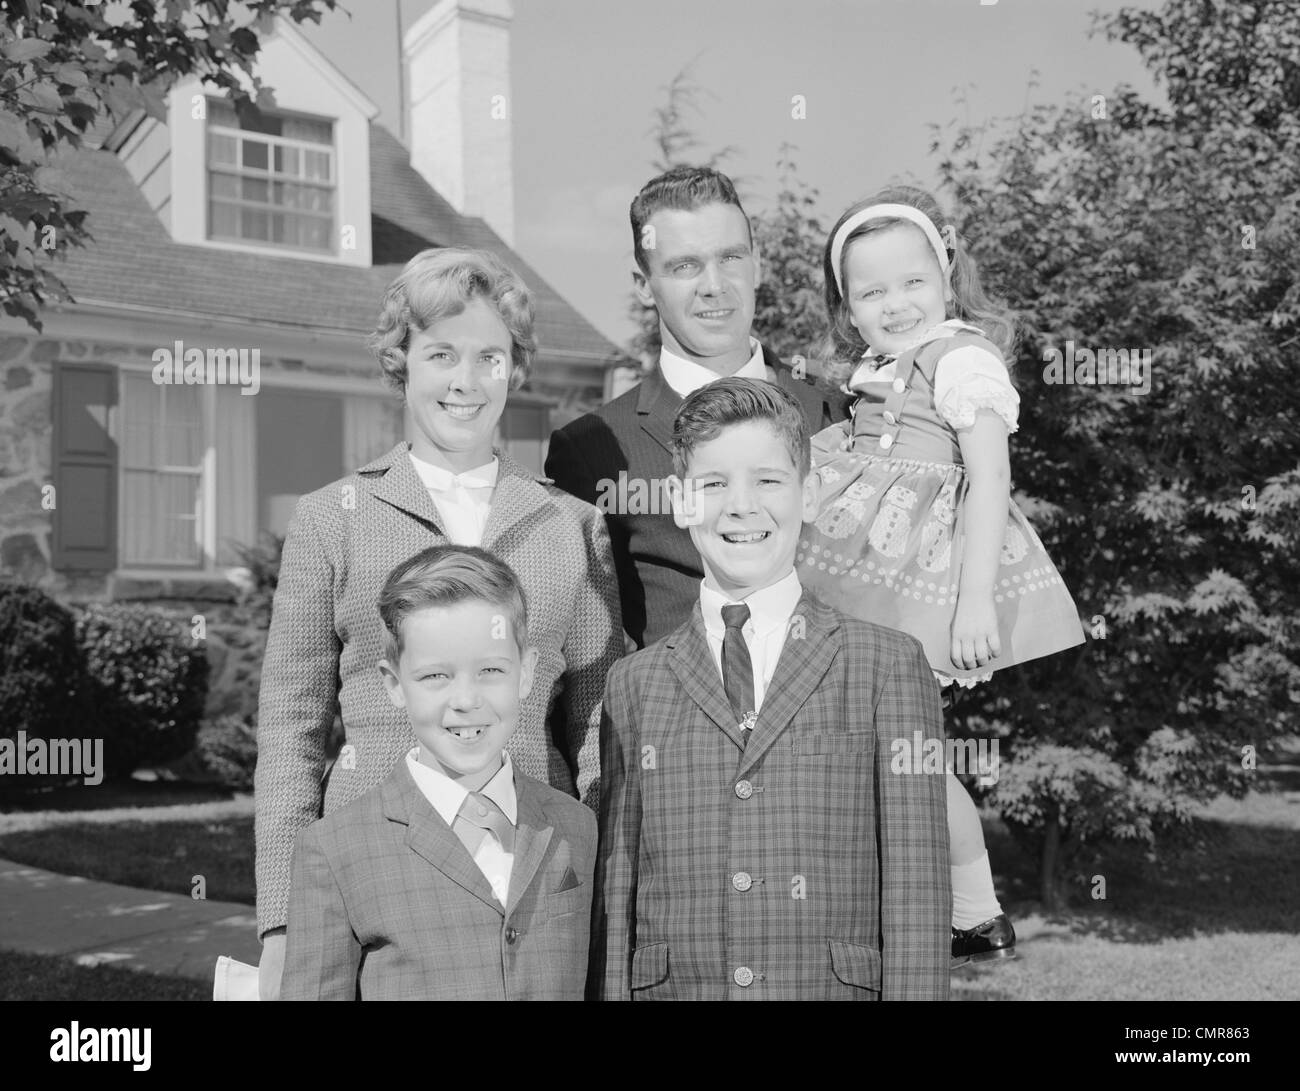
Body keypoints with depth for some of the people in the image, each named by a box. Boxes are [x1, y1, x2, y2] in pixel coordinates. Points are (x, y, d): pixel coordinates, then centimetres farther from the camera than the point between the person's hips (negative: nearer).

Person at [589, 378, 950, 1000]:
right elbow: (614, 897, 5)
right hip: (672, 987, 2)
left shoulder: (889, 665, 1)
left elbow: (914, 890, -2)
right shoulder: (633, 684, 6)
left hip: (836, 988, -1)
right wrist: (610, 992, -2)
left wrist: (915, 991, -9)